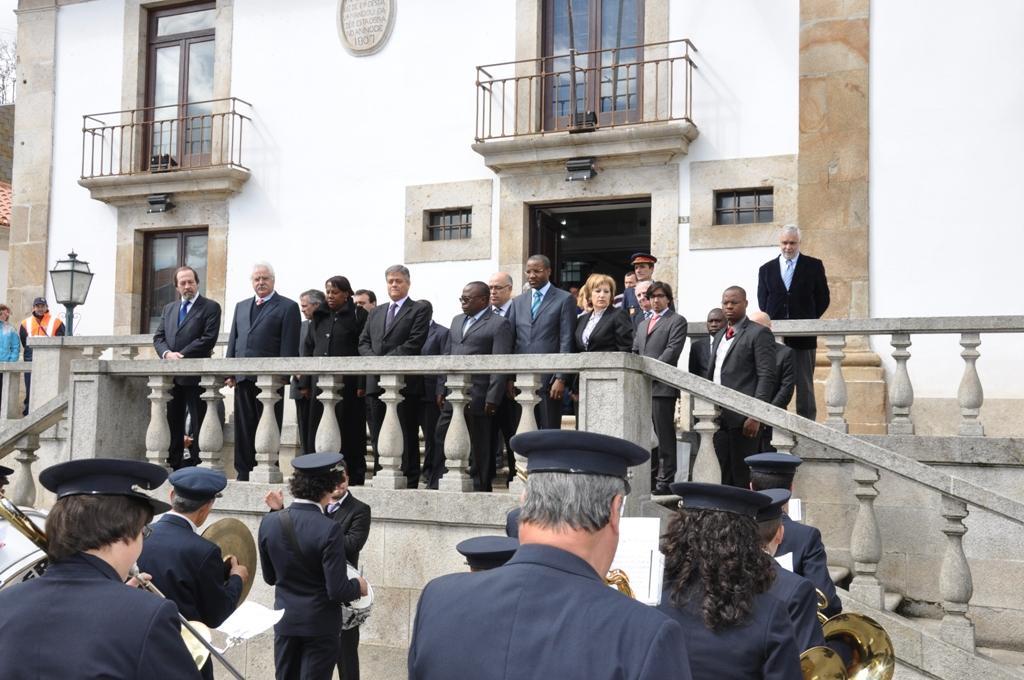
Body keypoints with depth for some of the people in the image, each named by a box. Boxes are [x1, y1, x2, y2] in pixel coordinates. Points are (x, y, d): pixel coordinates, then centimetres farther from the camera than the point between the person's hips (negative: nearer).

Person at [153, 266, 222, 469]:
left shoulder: (210, 307, 0)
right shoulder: (168, 308, 19)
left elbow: (208, 338, -11)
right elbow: (158, 337, 13)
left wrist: (181, 356, -14)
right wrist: (167, 353, -9)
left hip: (196, 375, -6)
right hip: (171, 375, 6)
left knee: (198, 426, -3)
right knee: (173, 424, 8)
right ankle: (174, 466, 14)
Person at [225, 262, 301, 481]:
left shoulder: (287, 307, 2)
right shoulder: (241, 307, 20)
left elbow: (289, 347, -5)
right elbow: (233, 341, 19)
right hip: (242, 378, 6)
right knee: (243, 429, 8)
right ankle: (244, 473, 14)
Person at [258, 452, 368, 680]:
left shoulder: (269, 523, -6)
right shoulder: (329, 529, -22)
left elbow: (269, 577, 7)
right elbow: (338, 591, -21)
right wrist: (358, 586, -1)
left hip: (285, 621, 5)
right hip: (320, 624, -5)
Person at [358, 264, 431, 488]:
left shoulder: (420, 309, 3)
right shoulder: (376, 312, 22)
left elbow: (414, 343, -9)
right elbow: (363, 342, 15)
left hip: (405, 383, -5)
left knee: (406, 438, -4)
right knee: (378, 436, 7)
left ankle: (410, 484, 0)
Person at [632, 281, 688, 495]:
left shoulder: (677, 321, 4)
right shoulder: (643, 324, 26)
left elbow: (672, 350, -9)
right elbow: (634, 352, 21)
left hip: (662, 386, -7)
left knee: (664, 436, -6)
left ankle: (665, 481, -4)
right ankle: (650, 477, 15)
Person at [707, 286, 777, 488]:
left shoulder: (759, 333, -3)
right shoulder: (719, 336, 21)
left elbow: (767, 377, -10)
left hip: (743, 418, -7)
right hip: (719, 418, 7)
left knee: (742, 477, -4)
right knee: (723, 476, 5)